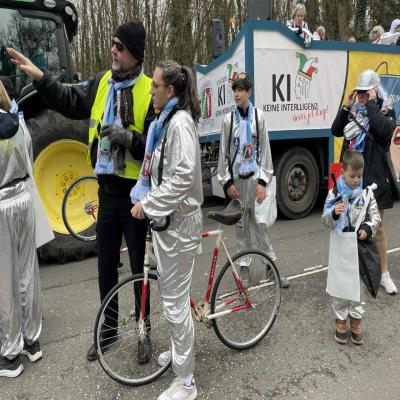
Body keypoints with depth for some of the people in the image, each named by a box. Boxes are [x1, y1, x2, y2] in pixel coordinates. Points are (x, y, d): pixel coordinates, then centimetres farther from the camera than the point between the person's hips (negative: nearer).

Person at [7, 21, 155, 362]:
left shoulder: (150, 92, -10)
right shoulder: (102, 83, 7)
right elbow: (69, 102, 19)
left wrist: (128, 137, -25)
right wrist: (39, 76, 11)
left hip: (134, 193, -5)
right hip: (107, 189, 6)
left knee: (139, 268, 8)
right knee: (106, 267, 16)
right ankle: (109, 328, 38)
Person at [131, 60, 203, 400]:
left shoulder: (180, 121, -17)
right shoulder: (166, 120, 14)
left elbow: (183, 177, -25)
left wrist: (148, 203, -19)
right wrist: (144, 196, 7)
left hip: (178, 220, -10)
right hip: (166, 216, 10)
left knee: (175, 300, 1)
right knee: (172, 293, 23)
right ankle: (181, 348, 46)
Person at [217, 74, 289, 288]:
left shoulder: (259, 116, 1)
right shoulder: (229, 119, 4)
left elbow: (265, 150, 0)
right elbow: (224, 152, 5)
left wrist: (263, 181, -6)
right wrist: (227, 181, 0)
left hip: (254, 176, -1)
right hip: (236, 177, 1)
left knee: (260, 223, 1)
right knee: (241, 224, 8)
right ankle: (244, 267, 21)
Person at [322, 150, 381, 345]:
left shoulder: (367, 193, -2)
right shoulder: (334, 193, -7)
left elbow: (376, 216, 2)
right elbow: (325, 221, -6)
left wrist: (368, 229, -16)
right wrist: (334, 213, -27)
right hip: (340, 245, -1)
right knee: (339, 283, 7)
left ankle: (356, 320, 31)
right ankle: (340, 320, 26)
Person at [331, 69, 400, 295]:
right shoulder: (354, 113, 11)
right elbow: (336, 131, 0)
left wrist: (371, 104, -16)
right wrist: (348, 106, -6)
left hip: (375, 178, -4)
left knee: (377, 227, 4)